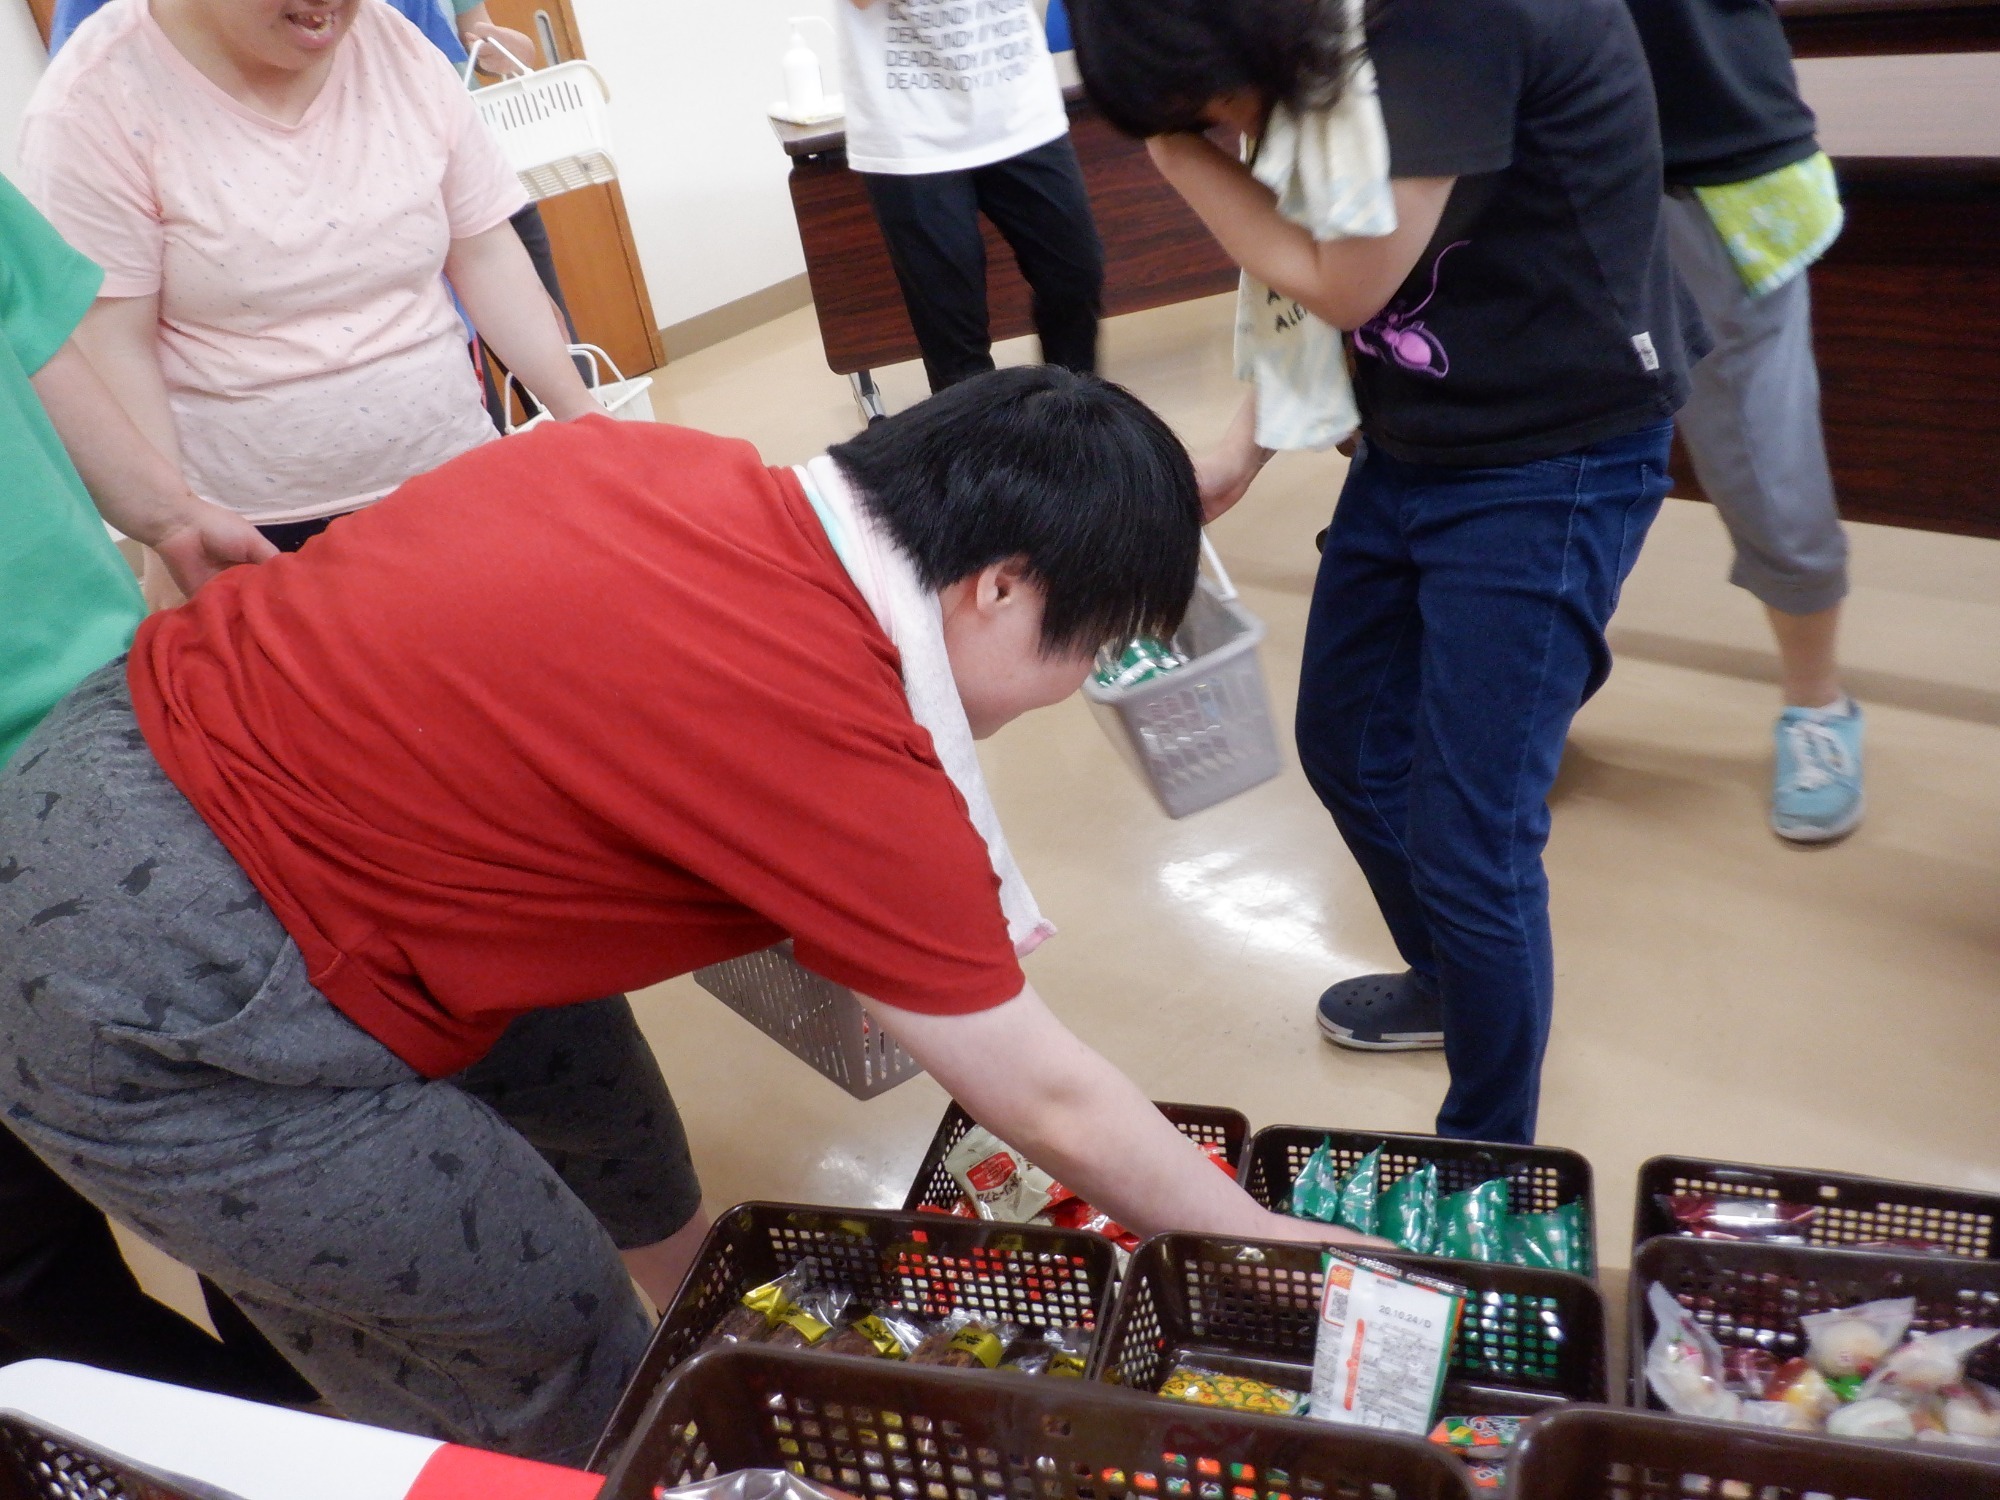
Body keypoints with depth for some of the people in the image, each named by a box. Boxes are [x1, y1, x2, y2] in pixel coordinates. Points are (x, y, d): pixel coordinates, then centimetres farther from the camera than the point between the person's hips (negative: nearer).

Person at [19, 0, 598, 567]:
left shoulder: (398, 48, -1)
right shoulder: (98, 100, -12)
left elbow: (484, 253, 4)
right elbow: (113, 346, -13)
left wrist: (581, 413, -2)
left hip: (454, 471, 4)